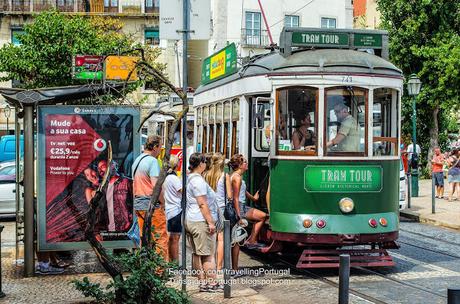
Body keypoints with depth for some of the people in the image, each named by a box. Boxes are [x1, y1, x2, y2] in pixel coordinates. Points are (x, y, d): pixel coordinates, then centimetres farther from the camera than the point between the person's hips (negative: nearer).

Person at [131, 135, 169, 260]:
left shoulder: (136, 160, 14)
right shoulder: (152, 161, -14)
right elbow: (156, 186, -21)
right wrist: (162, 202, -10)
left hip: (139, 205, 9)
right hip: (152, 205, -9)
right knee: (160, 238, -4)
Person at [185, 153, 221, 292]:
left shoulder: (188, 178, 15)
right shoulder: (198, 180, -15)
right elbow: (202, 204, -19)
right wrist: (210, 222, -17)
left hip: (190, 220, 10)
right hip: (201, 221, -10)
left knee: (196, 253, 10)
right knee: (208, 254, -4)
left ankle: (202, 282, 15)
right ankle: (212, 283, -1)